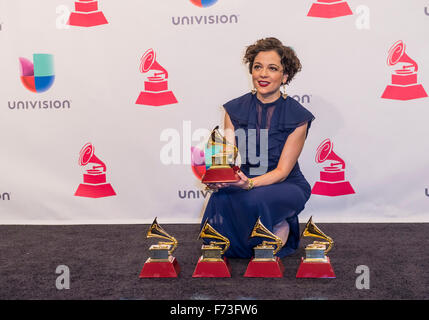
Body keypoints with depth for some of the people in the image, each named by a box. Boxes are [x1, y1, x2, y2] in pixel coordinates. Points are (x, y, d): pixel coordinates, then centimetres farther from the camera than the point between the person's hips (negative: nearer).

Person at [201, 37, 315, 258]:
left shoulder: (297, 116, -9)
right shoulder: (235, 109, 1)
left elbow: (282, 171, -13)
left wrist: (250, 183, -32)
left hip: (286, 186, -3)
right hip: (244, 184, 3)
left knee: (255, 199, -36)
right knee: (220, 198, -30)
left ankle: (281, 228, -1)